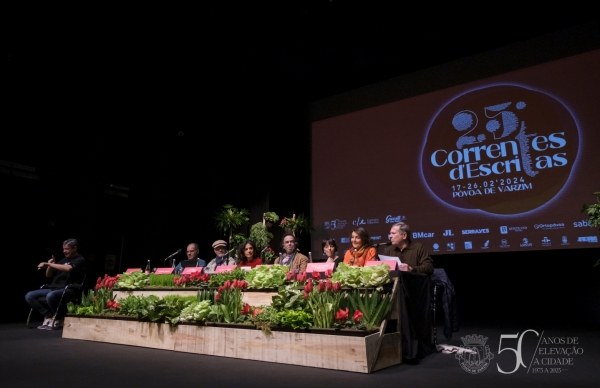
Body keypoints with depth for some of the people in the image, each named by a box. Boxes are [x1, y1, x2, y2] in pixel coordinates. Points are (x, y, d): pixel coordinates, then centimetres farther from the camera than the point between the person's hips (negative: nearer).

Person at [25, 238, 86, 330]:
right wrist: (50, 266, 3)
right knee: (29, 296, -5)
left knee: (50, 296, -36)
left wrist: (48, 264, -19)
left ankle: (58, 319, -11)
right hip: (54, 288, 9)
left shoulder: (80, 260, -2)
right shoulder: (63, 260, 23)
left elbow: (68, 268, -23)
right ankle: (49, 316, -4)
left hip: (69, 289, -8)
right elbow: (48, 275, 25)